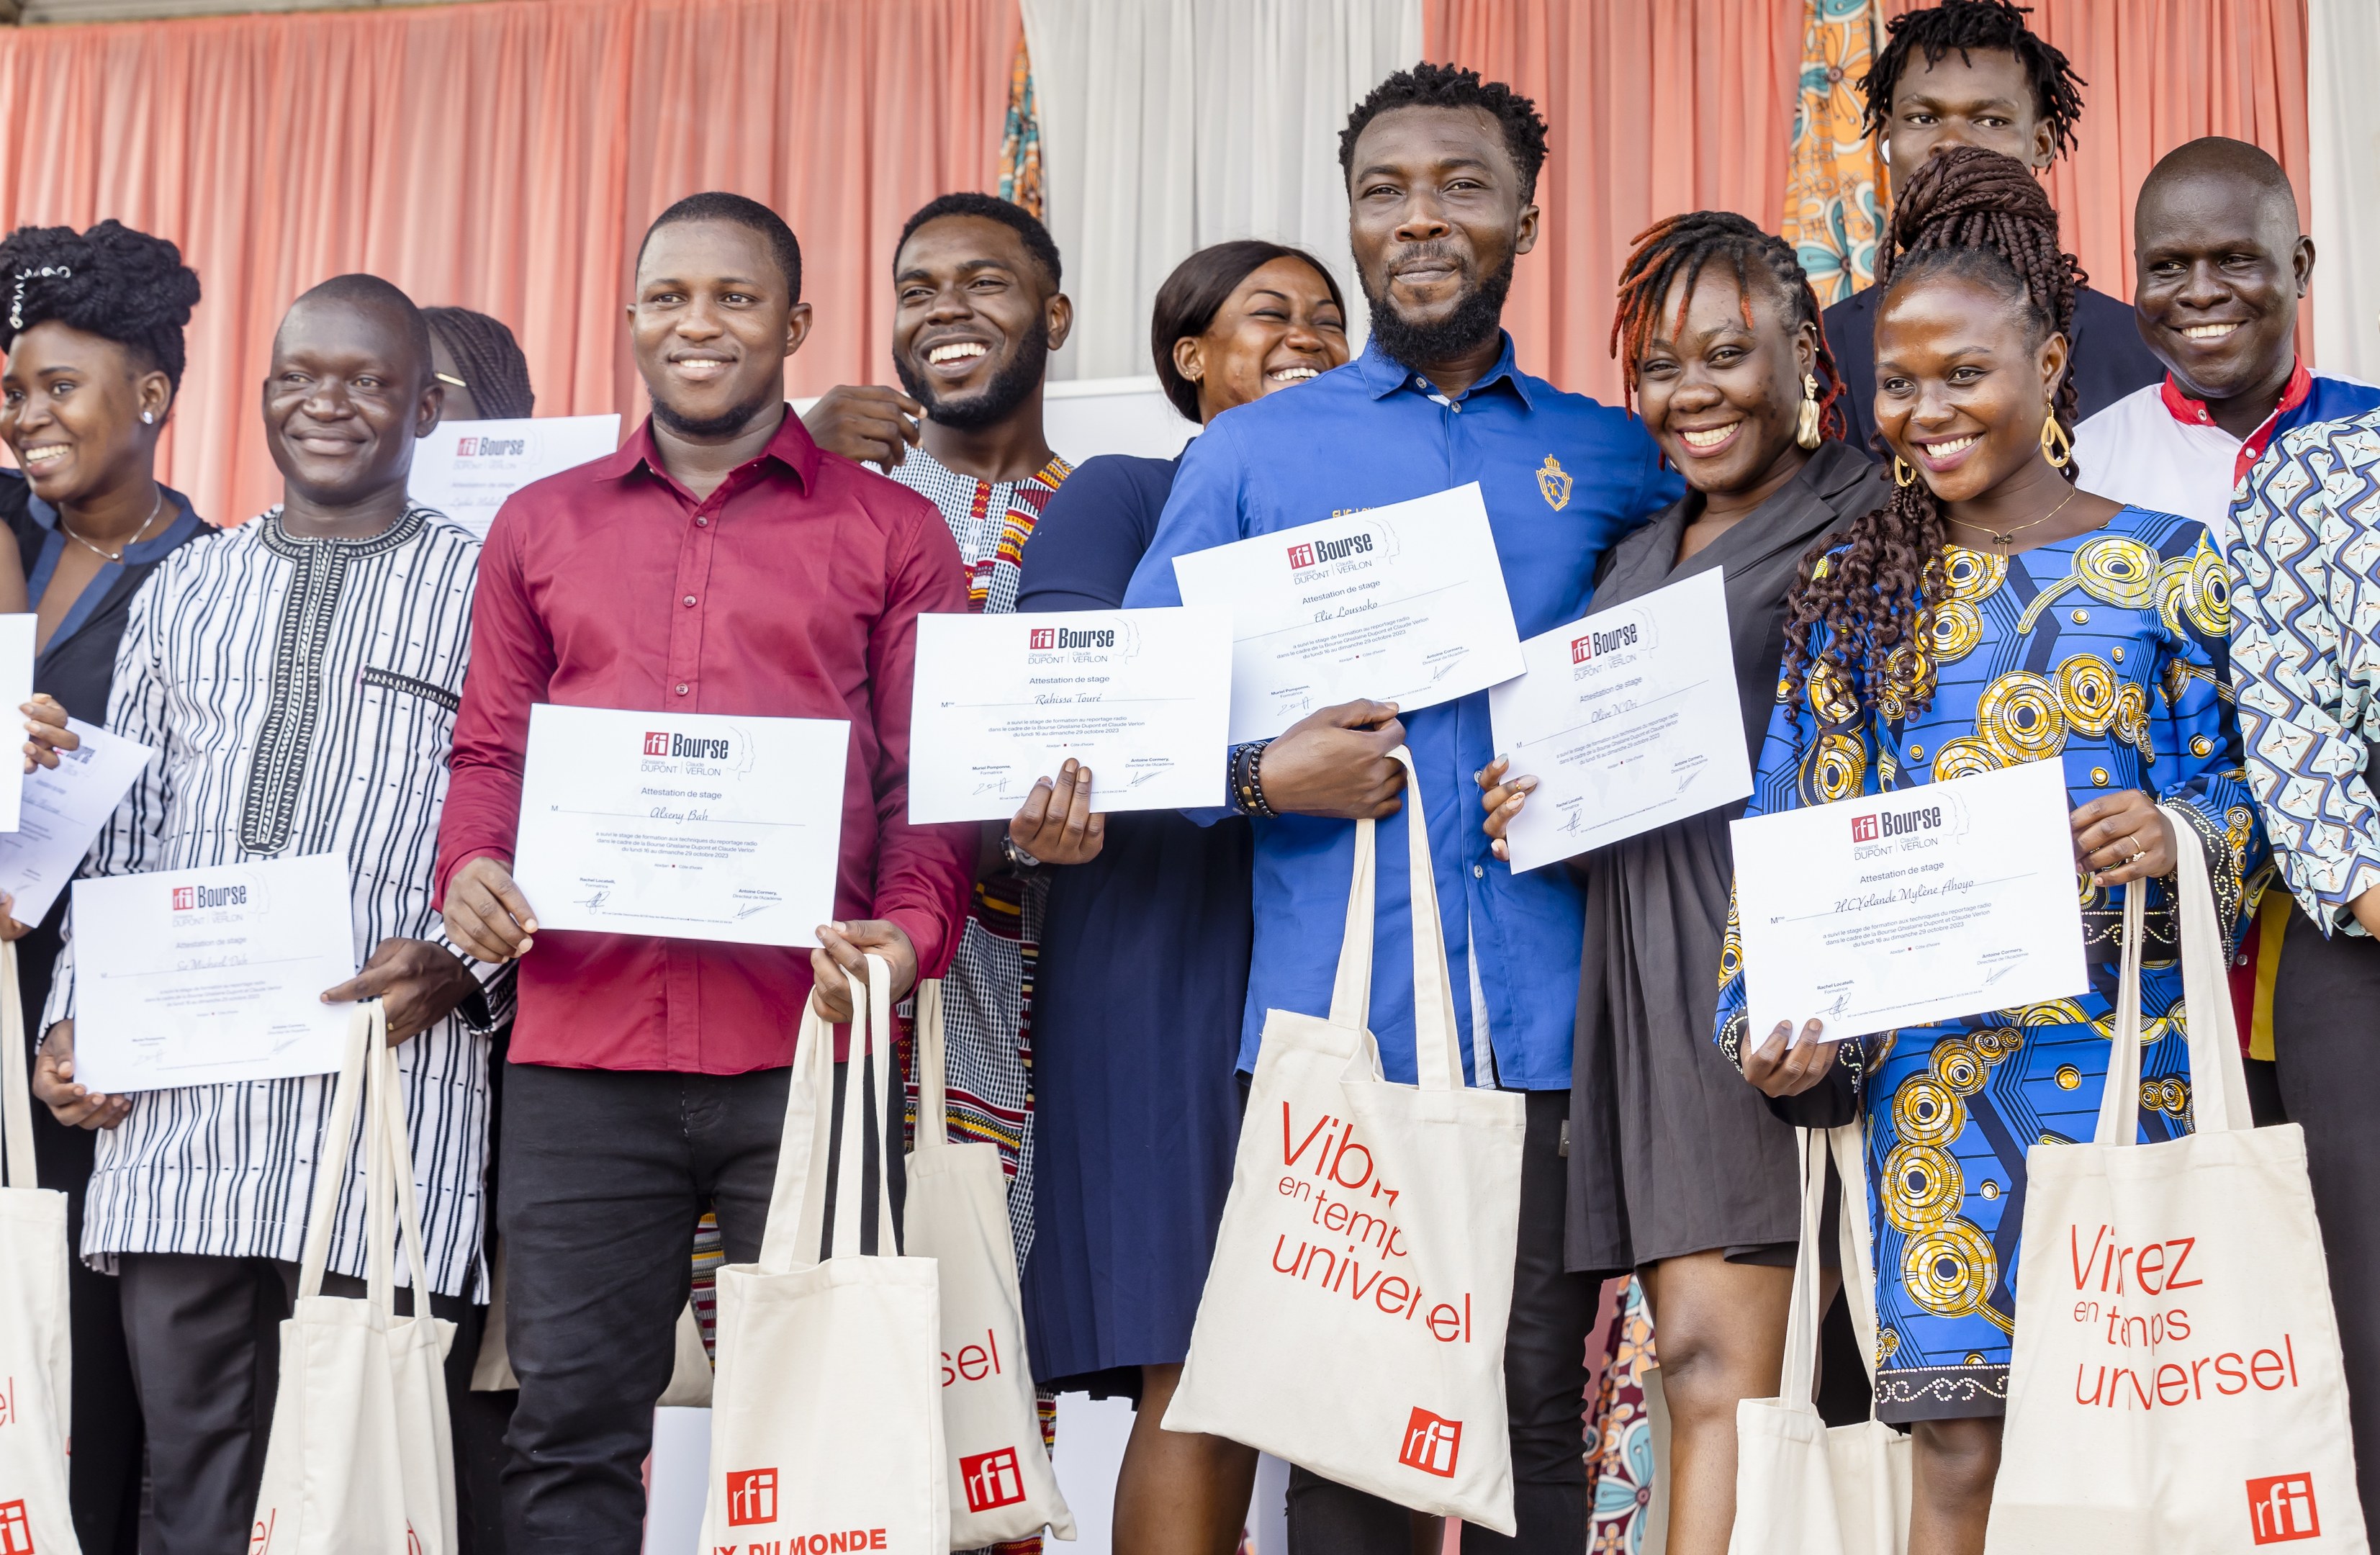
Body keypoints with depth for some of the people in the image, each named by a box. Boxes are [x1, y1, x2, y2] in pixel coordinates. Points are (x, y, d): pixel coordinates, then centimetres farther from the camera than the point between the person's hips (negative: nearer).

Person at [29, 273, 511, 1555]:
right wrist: (71, 1024, 10)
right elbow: (119, 836, 20)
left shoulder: (490, 593, 7)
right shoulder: (185, 588, 20)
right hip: (174, 1100, 4)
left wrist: (463, 969, -15)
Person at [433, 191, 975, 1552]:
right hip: (581, 1042, 2)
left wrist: (906, 933, -13)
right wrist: (469, 870, -3)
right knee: (571, 1423, 4)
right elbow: (490, 750, 17)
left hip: (806, 1040, -2)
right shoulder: (541, 525, 18)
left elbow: (932, 780, 5)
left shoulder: (892, 534, 10)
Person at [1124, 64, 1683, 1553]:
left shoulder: (1612, 457, 12)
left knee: (1540, 1408, 4)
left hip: (1551, 1021, 1)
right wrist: (1264, 775, -11)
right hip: (1335, 1020, -1)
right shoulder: (1251, 454, 9)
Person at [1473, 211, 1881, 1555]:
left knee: (1726, 1355, -13)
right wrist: (1535, 800, 7)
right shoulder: (1642, 555, 23)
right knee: (1701, 1361, 3)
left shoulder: (1867, 521, 0)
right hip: (1653, 974, 7)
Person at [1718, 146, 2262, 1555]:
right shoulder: (1854, 589, 11)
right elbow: (1796, 836, 9)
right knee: (1958, 1435, -2)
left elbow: (2244, 784, 5)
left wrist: (2182, 838, -17)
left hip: (2127, 1050, -1)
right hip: (1931, 1058, 1)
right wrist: (1776, 1022, -3)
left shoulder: (2167, 565, 6)